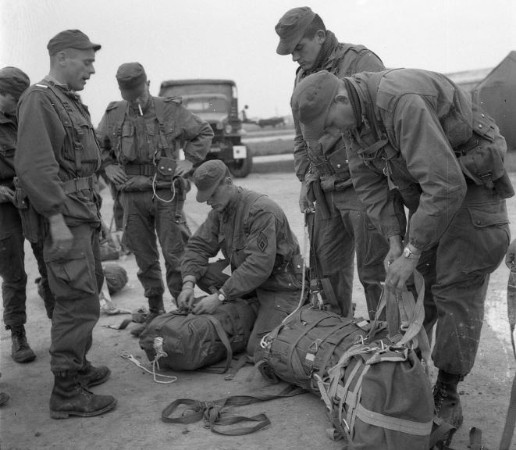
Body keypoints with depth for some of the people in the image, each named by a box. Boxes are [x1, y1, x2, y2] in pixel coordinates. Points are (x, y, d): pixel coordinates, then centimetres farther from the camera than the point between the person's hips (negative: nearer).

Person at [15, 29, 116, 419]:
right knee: (79, 302, -9)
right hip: (65, 215, -10)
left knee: (88, 289, 18)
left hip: (85, 214, 10)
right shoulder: (38, 100, -13)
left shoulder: (71, 102, 17)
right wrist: (56, 219, -24)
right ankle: (67, 393, 0)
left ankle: (77, 366, 33)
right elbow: (34, 166, -22)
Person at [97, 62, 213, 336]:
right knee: (144, 258, 9)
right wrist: (108, 167, 4)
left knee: (175, 255, -4)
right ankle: (155, 312, 20)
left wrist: (190, 161, -1)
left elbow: (204, 132, 10)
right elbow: (97, 146, 21)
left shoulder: (171, 110, -2)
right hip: (133, 196, 3)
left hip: (166, 193, -3)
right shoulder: (113, 115, 5)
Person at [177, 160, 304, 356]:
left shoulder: (261, 210, -26)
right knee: (203, 273, -11)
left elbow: (259, 265, -33)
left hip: (280, 283, -8)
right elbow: (198, 246, -1)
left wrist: (219, 296, -34)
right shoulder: (219, 210, 0)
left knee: (257, 351, -17)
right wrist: (188, 284, -19)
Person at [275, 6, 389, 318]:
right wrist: (305, 178, 14)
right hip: (325, 190, 7)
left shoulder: (362, 62, -8)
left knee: (374, 270, -2)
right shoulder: (302, 76, 15)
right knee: (327, 268, 13)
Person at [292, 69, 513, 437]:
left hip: (469, 179, -7)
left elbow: (447, 185, -37)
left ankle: (447, 391, 2)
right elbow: (369, 183, 0)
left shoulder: (401, 102, -34)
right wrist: (394, 241, -10)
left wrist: (411, 253, -31)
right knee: (416, 279, 6)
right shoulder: (353, 116, -6)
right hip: (427, 186, 8)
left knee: (457, 286, -8)